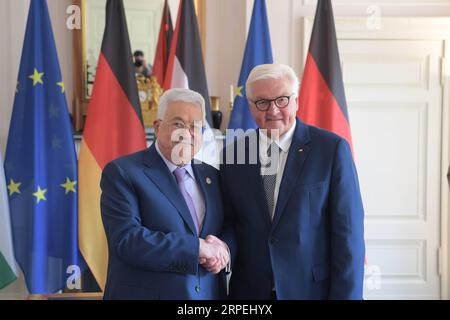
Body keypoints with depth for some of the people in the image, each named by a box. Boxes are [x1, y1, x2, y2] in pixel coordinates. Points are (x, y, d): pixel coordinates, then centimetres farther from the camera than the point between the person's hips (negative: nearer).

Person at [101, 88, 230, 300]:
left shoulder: (211, 176, 7)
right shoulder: (121, 173, -9)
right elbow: (126, 240, -20)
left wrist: (220, 250, -14)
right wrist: (198, 247, -20)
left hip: (210, 294, 5)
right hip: (148, 293, -5)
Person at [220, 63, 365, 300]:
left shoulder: (332, 148, -9)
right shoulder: (232, 154, 1)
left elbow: (347, 233, -10)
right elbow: (230, 223, 4)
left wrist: (345, 295, -13)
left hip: (312, 289, -2)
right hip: (248, 290, 3)